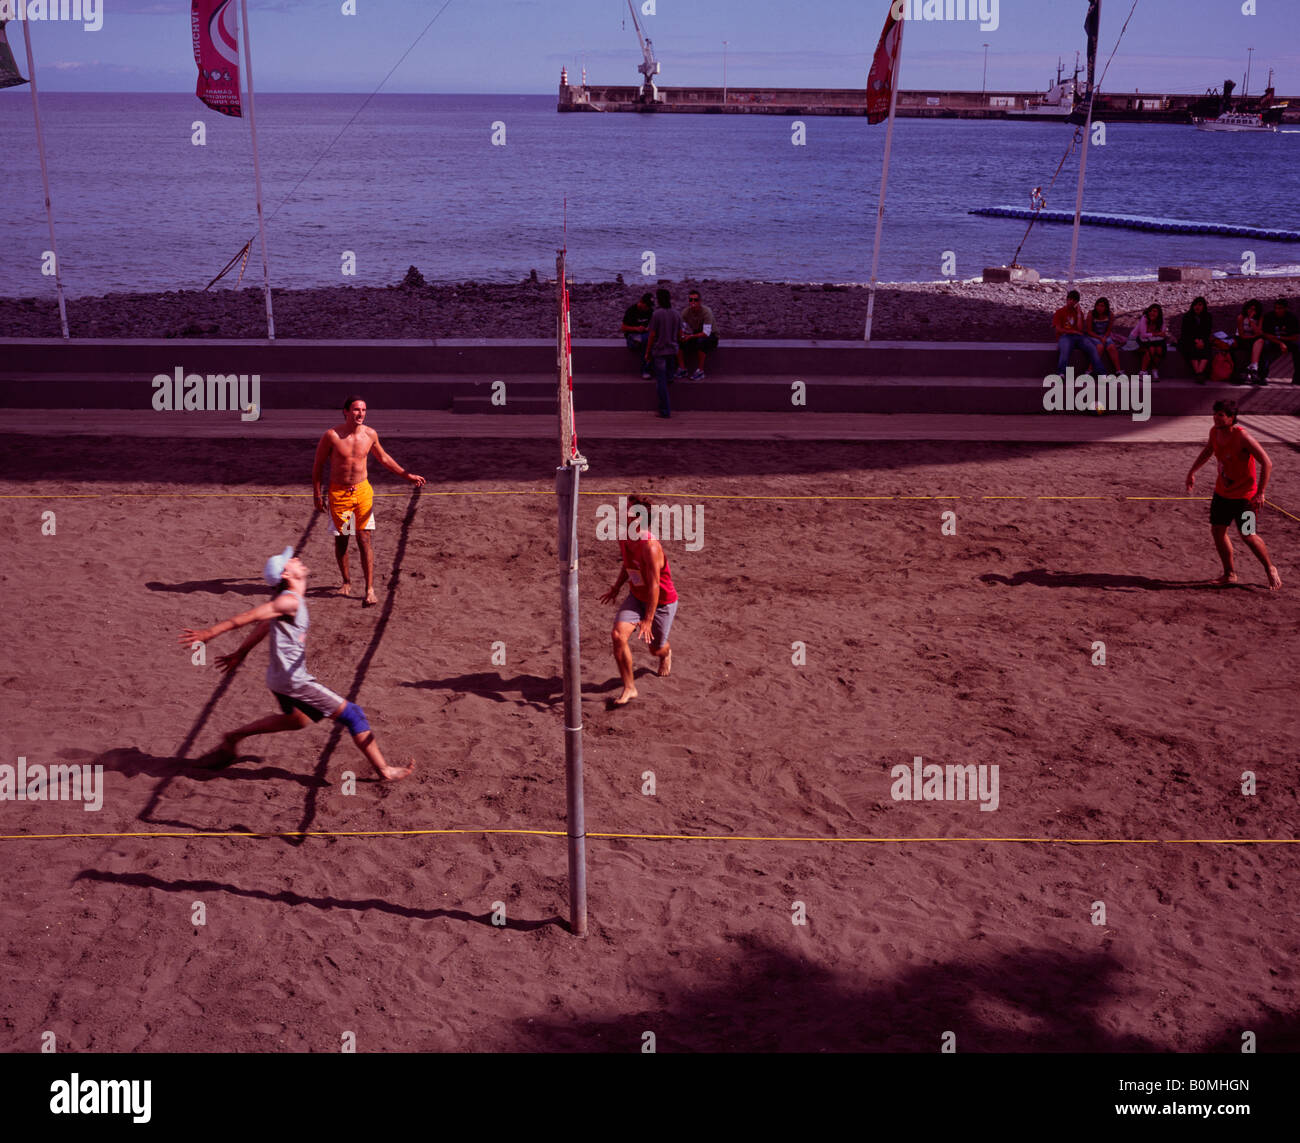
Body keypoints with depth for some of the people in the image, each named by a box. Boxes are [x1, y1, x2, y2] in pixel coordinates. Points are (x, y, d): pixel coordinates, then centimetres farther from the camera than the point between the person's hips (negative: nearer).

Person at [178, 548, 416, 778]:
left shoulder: (294, 599, 10)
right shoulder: (290, 601, -20)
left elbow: (264, 625, 20)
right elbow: (249, 616, -24)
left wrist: (241, 652, 30)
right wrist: (210, 633, -26)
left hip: (282, 678, 10)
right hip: (293, 682, -10)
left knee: (296, 720, 34)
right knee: (353, 715, -6)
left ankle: (233, 737, 38)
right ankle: (384, 770, 0)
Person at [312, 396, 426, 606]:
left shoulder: (370, 434, -4)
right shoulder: (332, 436, -13)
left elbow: (383, 458, 14)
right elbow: (318, 465, -2)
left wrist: (407, 475, 9)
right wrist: (317, 496, -3)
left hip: (362, 491, 1)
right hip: (338, 493, -1)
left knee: (364, 539, -4)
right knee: (341, 540, 9)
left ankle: (370, 589, -3)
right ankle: (346, 581, 30)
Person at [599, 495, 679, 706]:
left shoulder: (650, 546, -32)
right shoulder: (624, 538, -7)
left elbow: (654, 586, -30)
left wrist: (648, 620, -31)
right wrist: (616, 588, 11)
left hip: (662, 602, -6)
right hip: (636, 597, 6)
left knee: (656, 649, 13)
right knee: (618, 634, -18)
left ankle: (666, 654, 55)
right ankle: (629, 689, -6)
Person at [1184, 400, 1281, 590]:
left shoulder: (1242, 437, -24)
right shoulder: (1214, 432, -3)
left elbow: (1267, 463, -23)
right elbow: (1208, 450, 21)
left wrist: (1260, 493, -26)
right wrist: (1191, 471, 20)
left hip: (1244, 495, -7)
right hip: (1222, 492, 7)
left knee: (1248, 535, -6)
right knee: (1217, 530, 5)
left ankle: (1270, 570, 17)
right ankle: (1229, 574, 20)